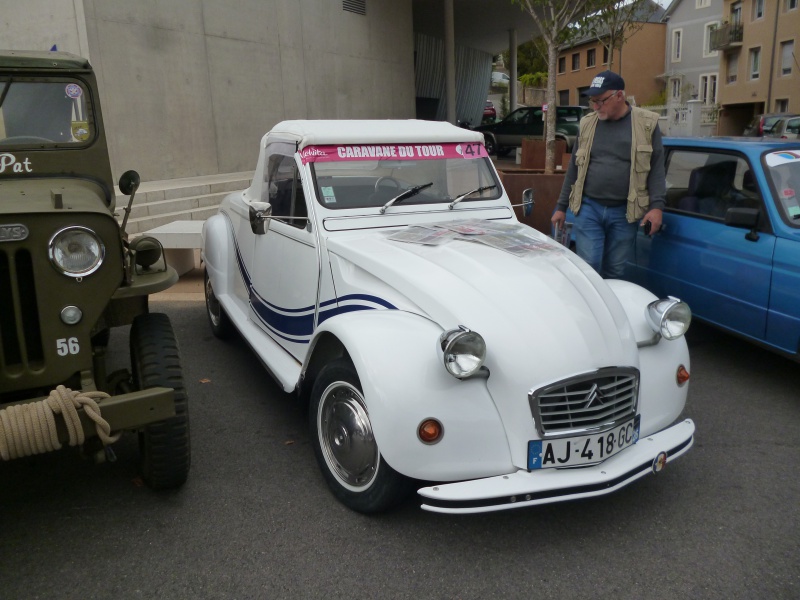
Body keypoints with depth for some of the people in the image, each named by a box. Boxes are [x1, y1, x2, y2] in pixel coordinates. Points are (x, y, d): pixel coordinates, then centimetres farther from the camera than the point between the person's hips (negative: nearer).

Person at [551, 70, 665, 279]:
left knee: (615, 273, 5)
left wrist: (656, 206, -11)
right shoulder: (587, 123, 8)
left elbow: (657, 168, 0)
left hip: (624, 213, -1)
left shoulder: (646, 123, 0)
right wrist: (561, 206, 12)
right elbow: (574, 168, 13)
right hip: (588, 209, 1)